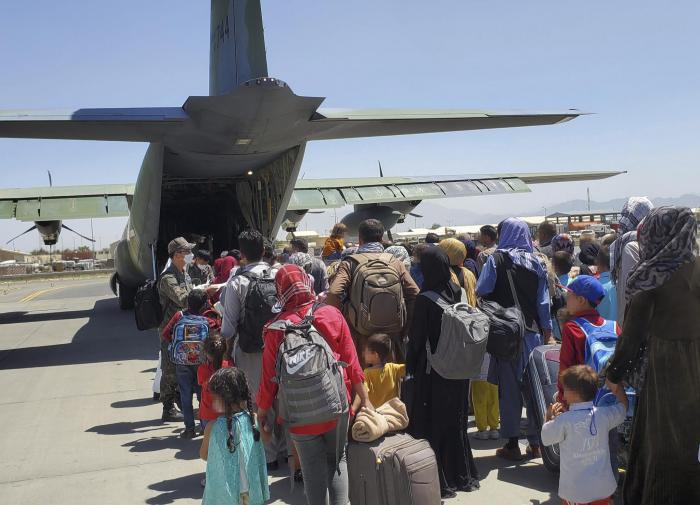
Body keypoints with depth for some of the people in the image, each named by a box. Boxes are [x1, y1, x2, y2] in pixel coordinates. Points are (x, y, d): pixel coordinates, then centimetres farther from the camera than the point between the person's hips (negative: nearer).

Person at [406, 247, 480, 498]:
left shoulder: (424, 300, -18)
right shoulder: (458, 292, -3)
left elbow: (417, 337, -13)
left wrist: (410, 366, 0)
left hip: (433, 369, -6)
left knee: (433, 423, 7)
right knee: (456, 420, 19)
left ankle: (441, 481, 13)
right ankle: (463, 475, 30)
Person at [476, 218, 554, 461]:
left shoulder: (496, 260, -6)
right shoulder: (536, 263, 4)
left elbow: (482, 291, -12)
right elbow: (543, 302, 5)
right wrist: (548, 333, 11)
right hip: (532, 332, 3)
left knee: (509, 387, 4)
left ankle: (512, 444, 8)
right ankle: (536, 443, 17)